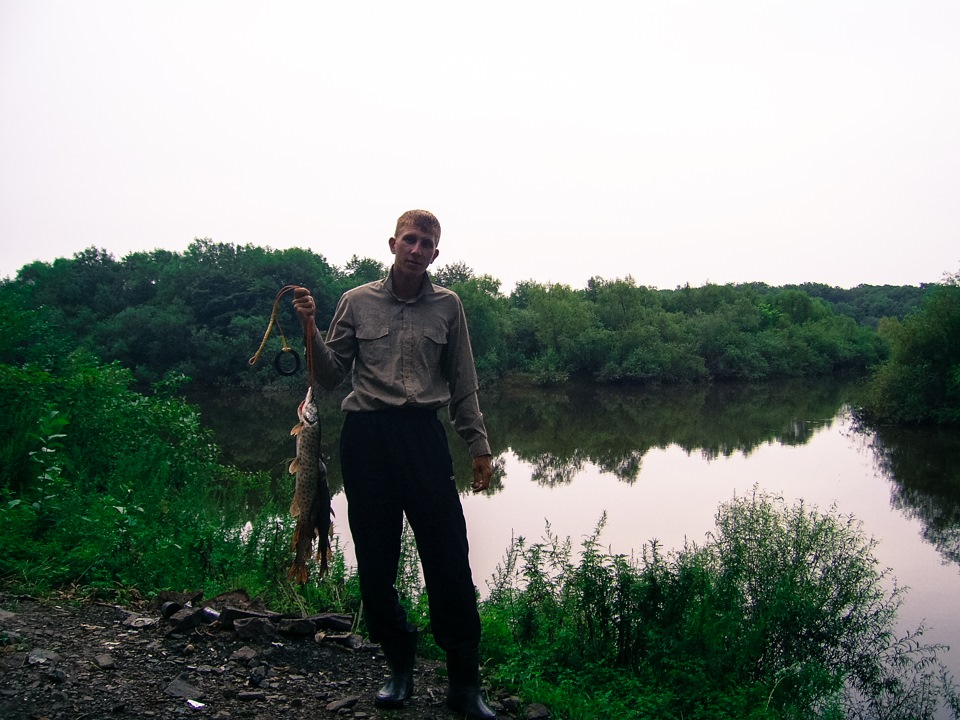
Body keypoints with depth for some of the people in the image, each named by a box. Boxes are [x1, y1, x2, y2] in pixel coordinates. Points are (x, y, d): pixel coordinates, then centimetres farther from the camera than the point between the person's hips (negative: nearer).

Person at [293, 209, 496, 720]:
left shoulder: (447, 305, 8)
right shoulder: (357, 301, 7)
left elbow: (462, 384, 11)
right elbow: (330, 376, 8)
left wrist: (478, 446, 8)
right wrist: (311, 331, -7)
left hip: (423, 433, 0)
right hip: (366, 435, 1)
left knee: (449, 561, -3)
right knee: (375, 559, 7)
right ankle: (399, 668, 26)